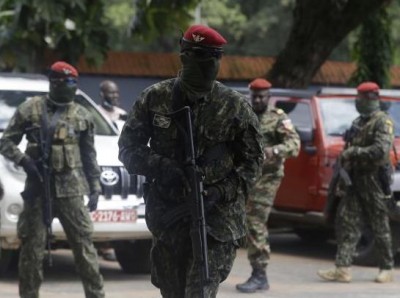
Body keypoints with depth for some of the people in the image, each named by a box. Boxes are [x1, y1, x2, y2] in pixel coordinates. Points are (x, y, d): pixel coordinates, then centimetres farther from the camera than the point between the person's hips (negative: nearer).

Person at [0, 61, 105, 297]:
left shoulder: (82, 116, 9)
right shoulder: (30, 109, 2)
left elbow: (89, 156, 14)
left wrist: (95, 189, 9)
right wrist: (23, 161, -12)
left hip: (70, 189, 1)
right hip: (38, 188, -1)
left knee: (83, 244, -1)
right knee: (32, 247, 2)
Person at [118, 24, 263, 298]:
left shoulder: (236, 106, -1)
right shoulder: (155, 99, 2)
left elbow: (252, 160, 2)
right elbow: (128, 147, 6)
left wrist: (220, 192, -13)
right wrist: (159, 167, -14)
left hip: (217, 217, -3)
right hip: (168, 216, 3)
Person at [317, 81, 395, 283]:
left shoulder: (382, 122, -9)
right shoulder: (358, 122, 17)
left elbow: (381, 151, -23)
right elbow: (350, 148, 27)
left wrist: (353, 152, -17)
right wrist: (343, 161, 6)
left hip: (374, 180, -8)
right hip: (356, 179, 8)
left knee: (379, 226, 0)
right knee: (346, 222, -1)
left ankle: (387, 269, 11)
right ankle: (343, 268, -3)